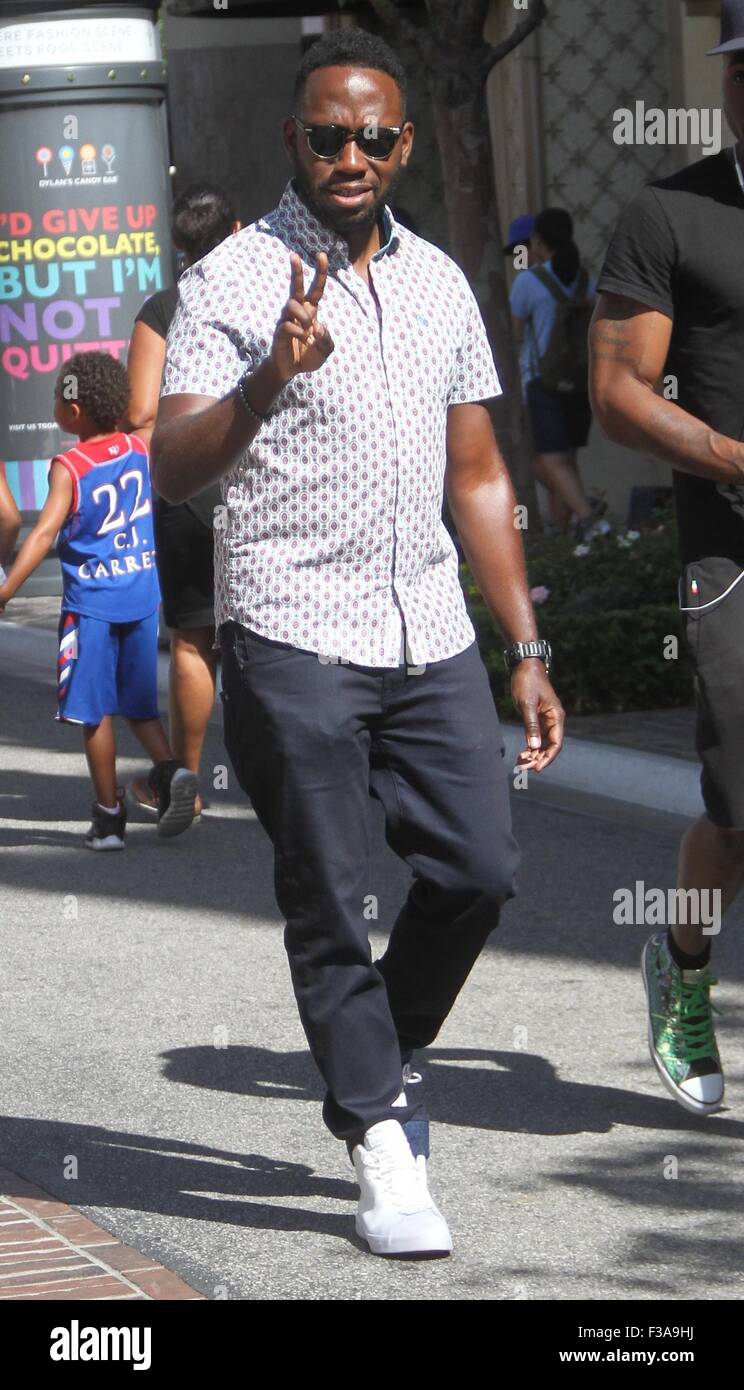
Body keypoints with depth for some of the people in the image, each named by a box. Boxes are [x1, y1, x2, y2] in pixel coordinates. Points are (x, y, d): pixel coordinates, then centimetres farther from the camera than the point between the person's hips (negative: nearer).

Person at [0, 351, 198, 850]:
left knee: (94, 710, 5)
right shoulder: (140, 450, 2)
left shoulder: (69, 467, -14)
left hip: (91, 602, -5)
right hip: (142, 596, 5)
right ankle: (171, 769, -7)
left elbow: (45, 532, -20)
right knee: (139, 704, 17)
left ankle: (109, 814, 7)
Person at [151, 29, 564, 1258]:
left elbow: (478, 478, 18)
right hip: (293, 640, -5)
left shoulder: (440, 283, 13)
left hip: (431, 638, 5)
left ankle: (383, 1057, 25)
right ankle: (383, 1151, 5)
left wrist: (528, 651, 14)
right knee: (330, 903, -2)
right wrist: (268, 380, -32)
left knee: (480, 866, 0)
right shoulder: (233, 281, -4)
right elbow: (174, 471, -14)